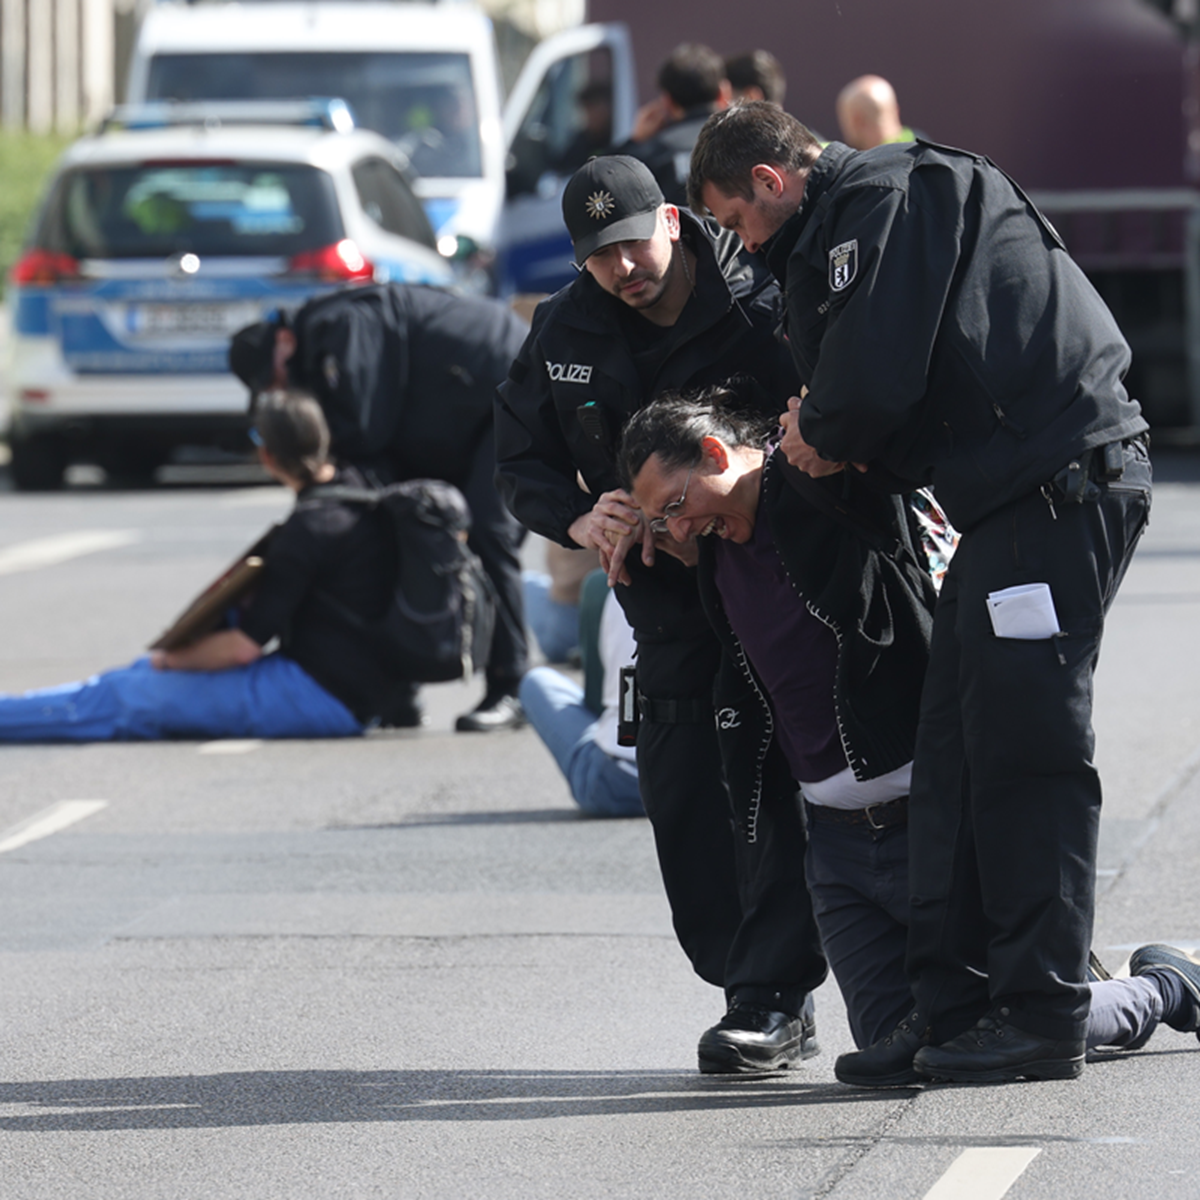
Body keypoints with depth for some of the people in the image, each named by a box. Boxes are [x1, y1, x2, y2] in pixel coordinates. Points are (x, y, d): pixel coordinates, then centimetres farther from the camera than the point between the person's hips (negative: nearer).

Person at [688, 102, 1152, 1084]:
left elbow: (873, 377, -17)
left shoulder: (886, 198, -8)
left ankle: (1043, 1014, -7)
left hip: (1063, 481, -10)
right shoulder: (842, 230, 25)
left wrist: (823, 438, 2)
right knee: (954, 752, 7)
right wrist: (830, 442, 7)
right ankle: (955, 1008, 8)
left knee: (1022, 749, -9)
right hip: (1013, 499, 10)